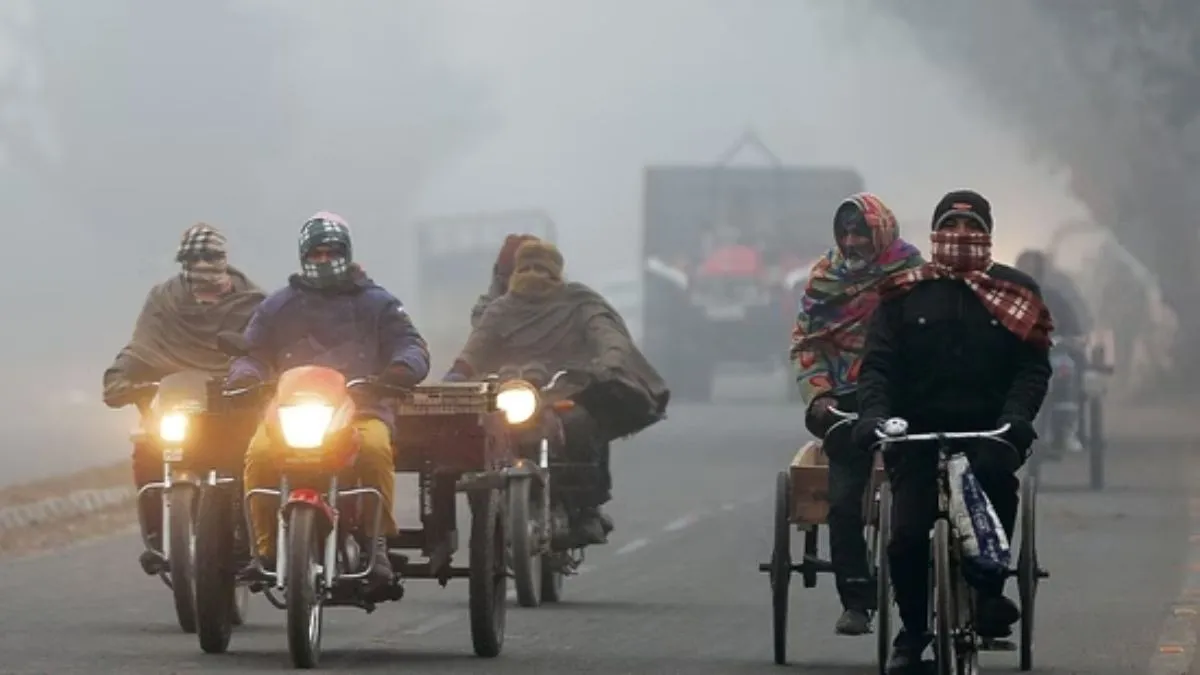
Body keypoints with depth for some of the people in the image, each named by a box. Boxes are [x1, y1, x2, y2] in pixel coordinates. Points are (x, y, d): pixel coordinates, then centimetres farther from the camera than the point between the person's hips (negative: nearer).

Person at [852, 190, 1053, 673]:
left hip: (988, 430, -1)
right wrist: (873, 412, -17)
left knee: (995, 471, -35)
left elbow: (1034, 365, 1)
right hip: (918, 433, 1)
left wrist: (1017, 415, -18)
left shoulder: (1016, 293, 8)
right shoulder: (905, 293, 7)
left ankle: (988, 592, -19)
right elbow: (879, 362, 1)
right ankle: (912, 631, 16)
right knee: (907, 536, -9)